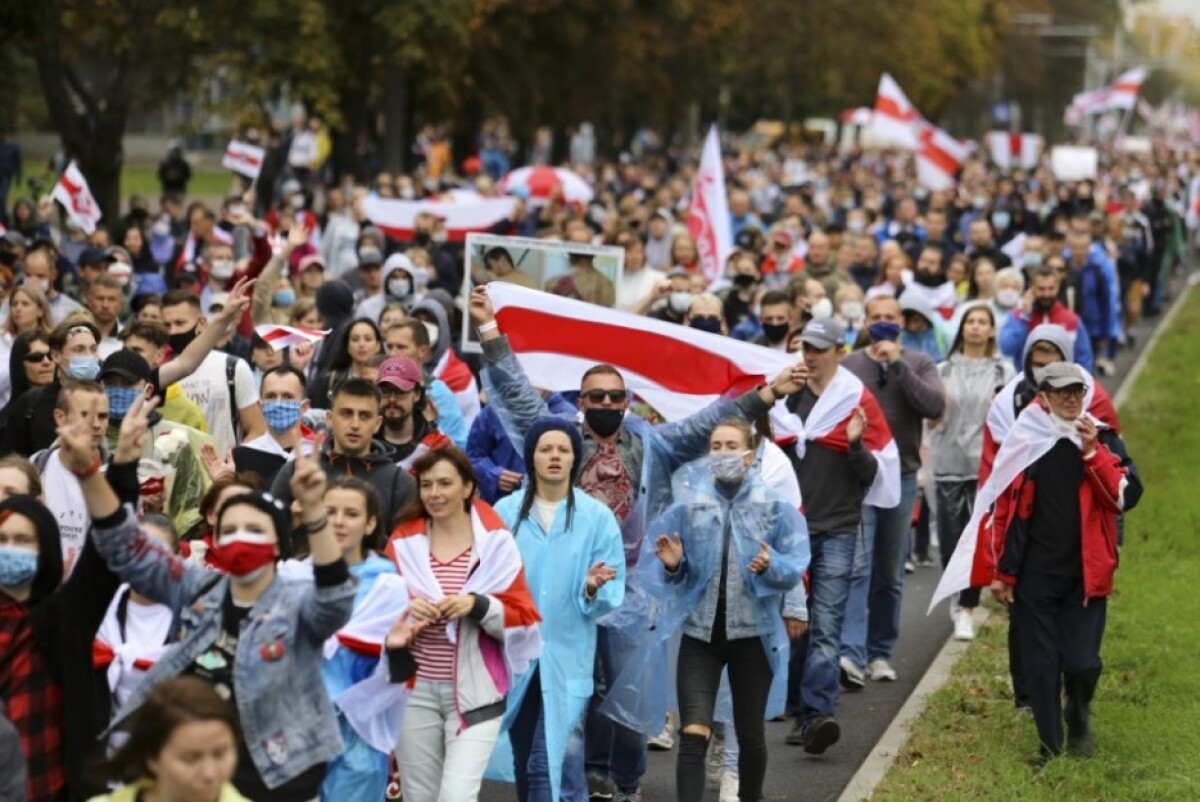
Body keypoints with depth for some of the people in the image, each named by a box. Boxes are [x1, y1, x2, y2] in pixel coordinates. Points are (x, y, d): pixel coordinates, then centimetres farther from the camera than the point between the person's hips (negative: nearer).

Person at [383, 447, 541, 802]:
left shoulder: (494, 542, -1)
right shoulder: (403, 542, 5)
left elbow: (525, 618, -1)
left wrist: (478, 606, -18)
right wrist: (403, 612, -12)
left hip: (475, 692, -3)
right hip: (414, 691, 3)